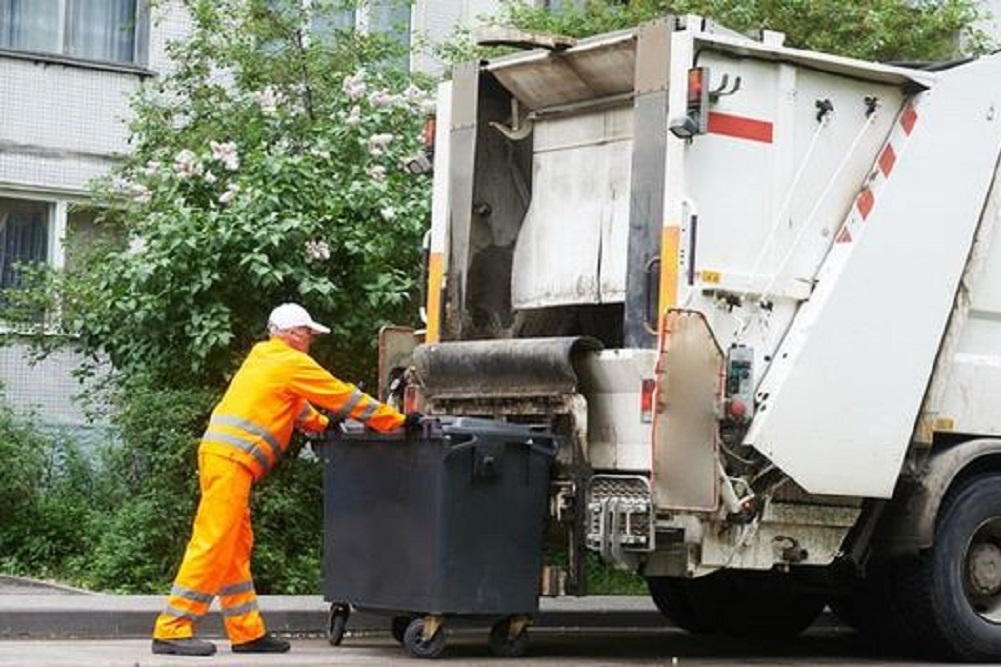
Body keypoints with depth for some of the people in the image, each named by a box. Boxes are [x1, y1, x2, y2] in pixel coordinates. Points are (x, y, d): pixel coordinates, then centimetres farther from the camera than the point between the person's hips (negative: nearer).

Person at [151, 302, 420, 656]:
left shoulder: (262, 358, 23)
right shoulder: (293, 363, -3)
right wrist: (399, 421, 5)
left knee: (235, 548, 10)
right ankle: (172, 630, -12)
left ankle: (247, 632, 13)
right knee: (213, 545, -11)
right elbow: (345, 397, 0)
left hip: (219, 453, 10)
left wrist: (324, 425, 33)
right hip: (230, 458, -10)